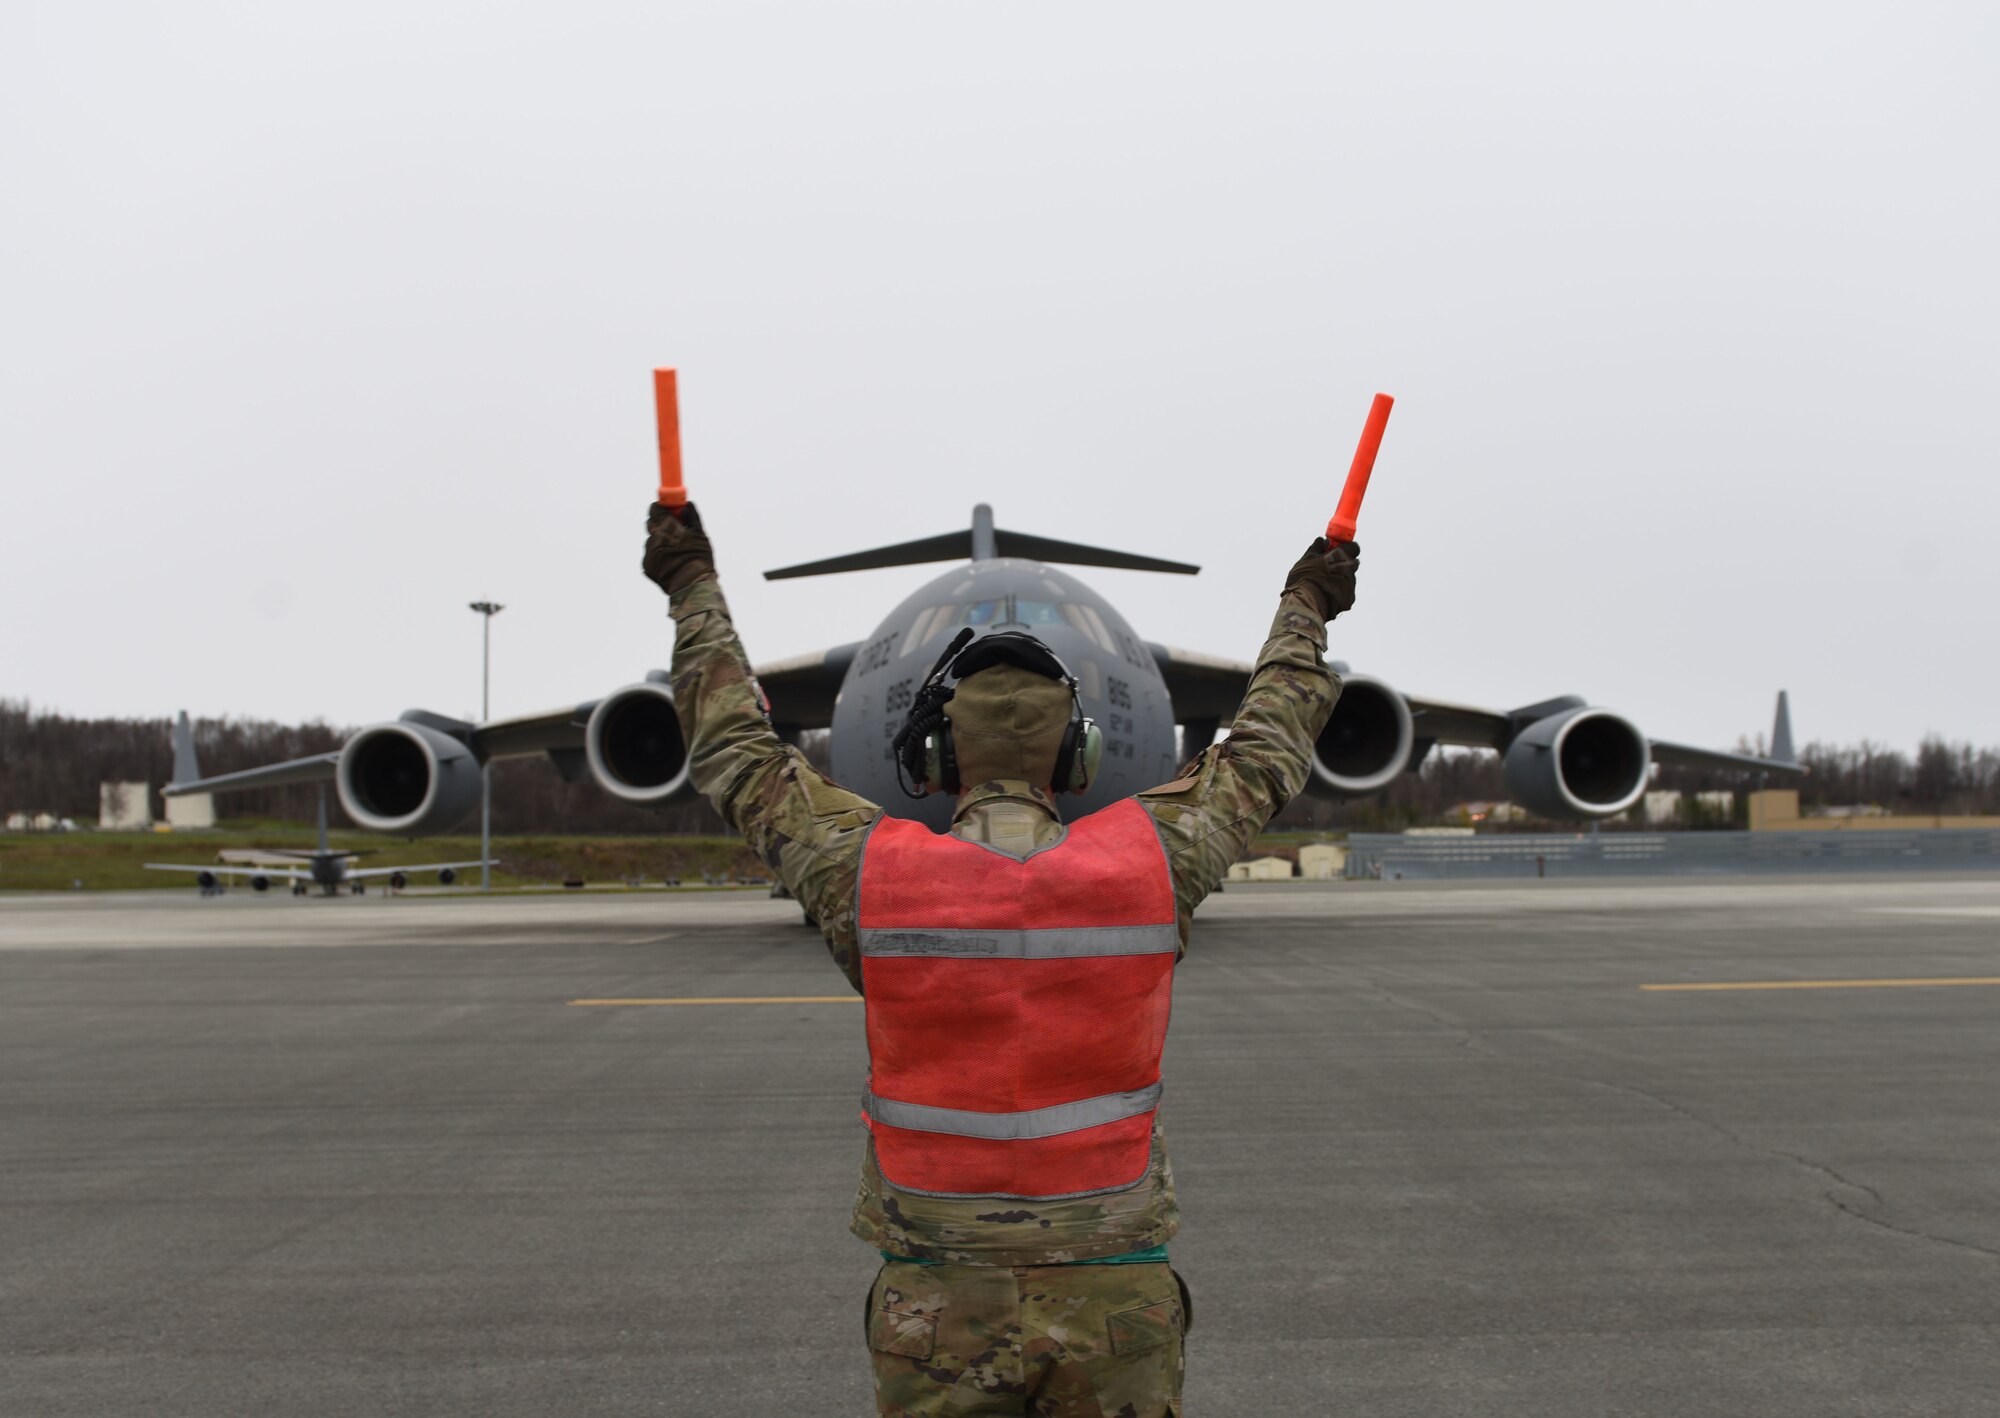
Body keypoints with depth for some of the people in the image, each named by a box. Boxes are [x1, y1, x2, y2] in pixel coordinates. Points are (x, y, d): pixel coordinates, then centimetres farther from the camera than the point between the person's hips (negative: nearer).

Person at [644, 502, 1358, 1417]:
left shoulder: (875, 874, -8)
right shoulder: (1149, 862, -6)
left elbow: (737, 758, 7)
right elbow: (1263, 756, 12)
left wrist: (694, 588, 20)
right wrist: (1304, 611, 28)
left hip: (937, 1309, 0)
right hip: (1116, 1308, 1)